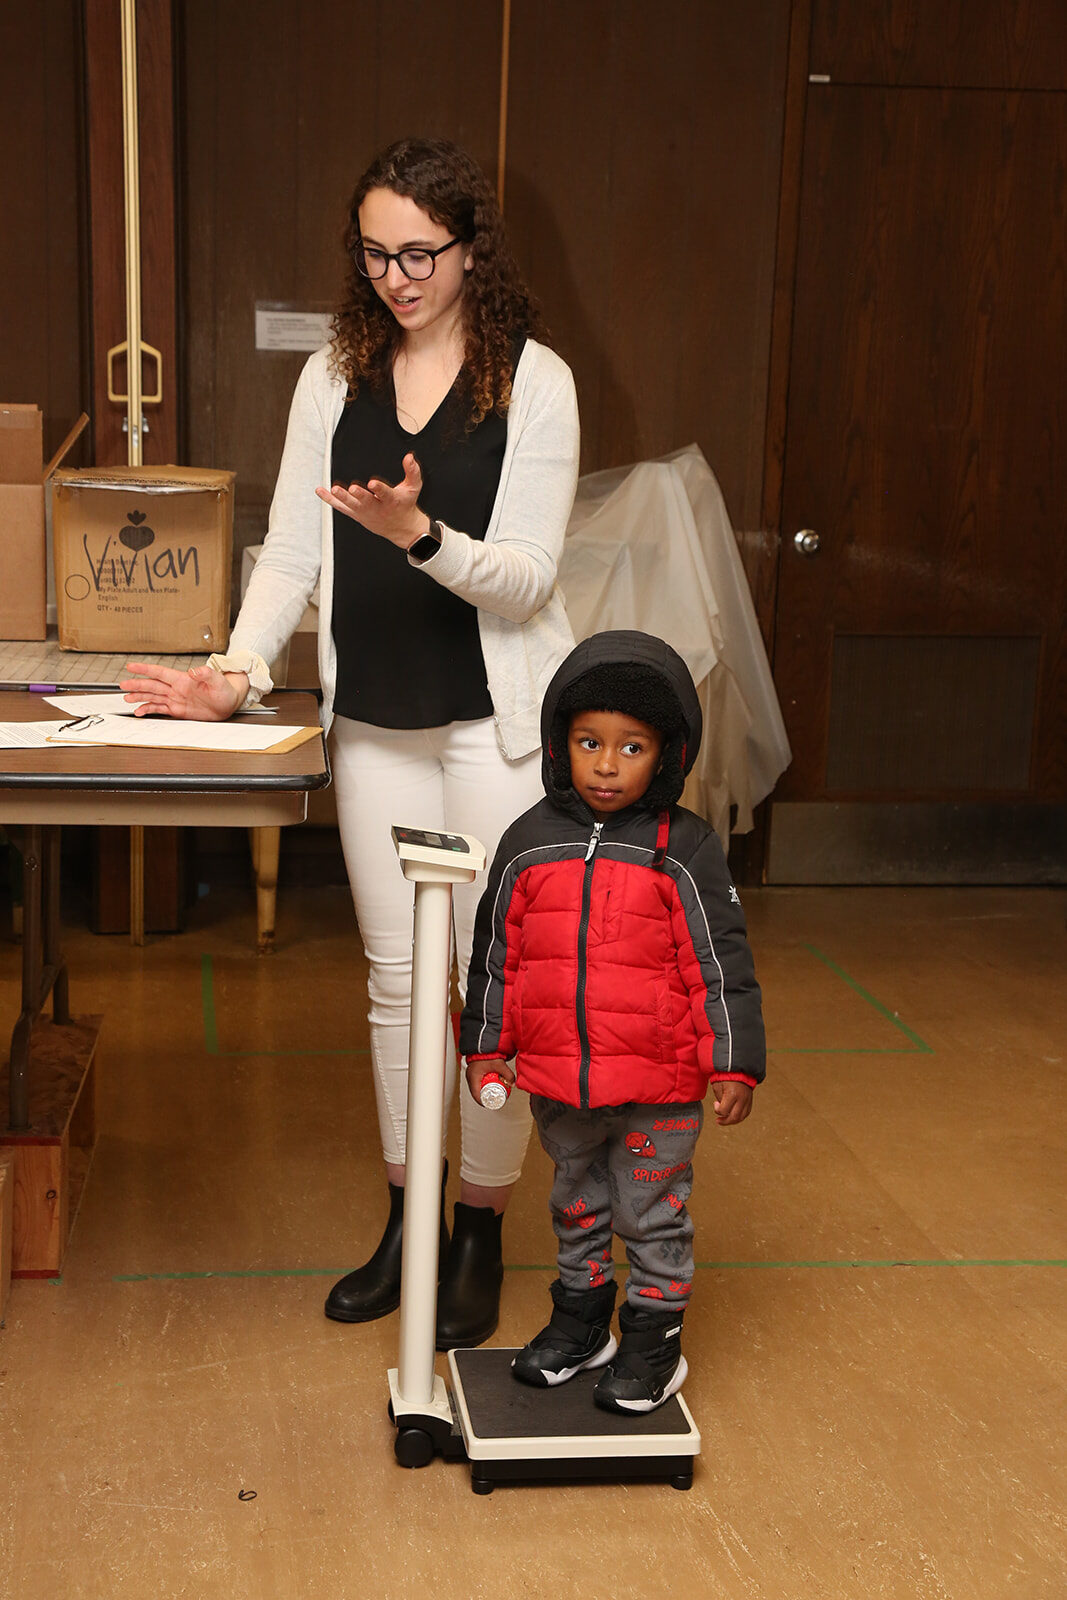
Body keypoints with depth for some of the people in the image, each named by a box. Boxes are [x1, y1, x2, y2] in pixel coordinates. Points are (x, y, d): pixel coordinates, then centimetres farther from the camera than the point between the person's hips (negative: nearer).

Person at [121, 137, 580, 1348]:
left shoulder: (534, 380, -5)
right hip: (374, 723, 4)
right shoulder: (334, 378, 7)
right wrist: (238, 670, -9)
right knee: (394, 977, 12)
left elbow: (526, 575, -11)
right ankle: (405, 1218, 27)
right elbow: (290, 550, 5)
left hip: (494, 721, -4)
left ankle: (482, 1231, 18)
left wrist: (419, 533, -28)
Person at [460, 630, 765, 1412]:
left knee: (652, 1215, 11)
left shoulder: (684, 851, -10)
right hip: (558, 1082, 4)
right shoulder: (530, 845, -1)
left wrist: (735, 1063, -10)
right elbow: (496, 955, 7)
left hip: (659, 1087, -4)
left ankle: (655, 1340, 28)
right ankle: (580, 1318, 40)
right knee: (577, 1206, 21)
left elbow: (721, 963, -8)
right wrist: (486, 1047, 10)